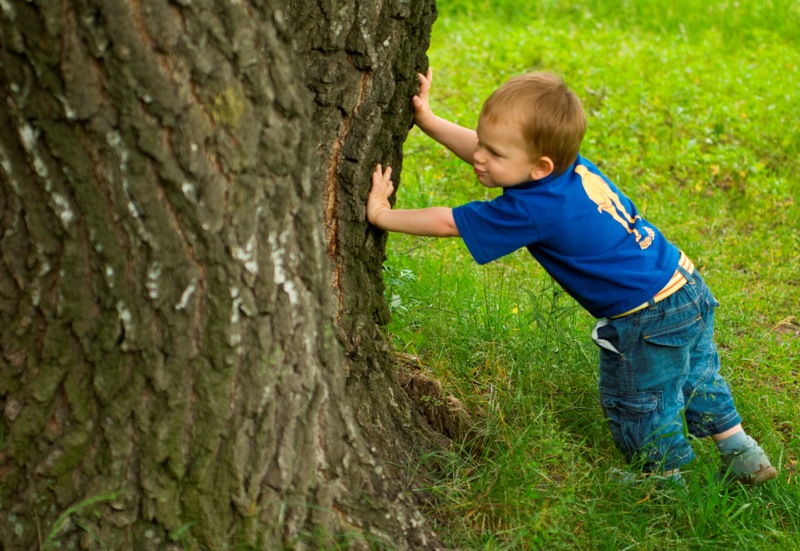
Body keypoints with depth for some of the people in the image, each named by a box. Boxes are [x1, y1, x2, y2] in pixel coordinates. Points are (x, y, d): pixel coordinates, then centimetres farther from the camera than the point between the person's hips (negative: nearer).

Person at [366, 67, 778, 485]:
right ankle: (742, 454, 43)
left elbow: (447, 222, -21)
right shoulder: (570, 165, -5)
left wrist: (382, 215, -12)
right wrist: (428, 121, 1)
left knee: (635, 404, 15)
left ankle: (665, 481, 35)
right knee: (696, 380, 28)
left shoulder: (535, 211, -28)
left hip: (648, 321, -8)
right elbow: (483, 150, 6)